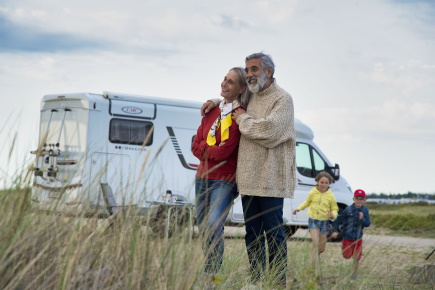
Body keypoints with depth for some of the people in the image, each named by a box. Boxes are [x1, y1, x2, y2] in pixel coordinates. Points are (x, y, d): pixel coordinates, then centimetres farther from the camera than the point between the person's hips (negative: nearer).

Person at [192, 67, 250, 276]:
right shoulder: (212, 111, 11)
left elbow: (224, 151, -16)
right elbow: (196, 146, 8)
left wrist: (205, 149, -1)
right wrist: (213, 151, -9)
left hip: (225, 180, -7)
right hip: (203, 177, 7)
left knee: (213, 226, -21)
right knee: (203, 227, 10)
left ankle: (211, 274, -16)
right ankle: (209, 269, 19)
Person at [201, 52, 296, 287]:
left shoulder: (282, 99, -8)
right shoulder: (249, 98, 16)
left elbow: (270, 130, -22)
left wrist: (243, 119, -8)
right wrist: (215, 101, 21)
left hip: (271, 180, -8)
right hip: (249, 179, 8)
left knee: (273, 233, -4)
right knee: (252, 233, 9)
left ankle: (278, 284, 1)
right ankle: (256, 281, 15)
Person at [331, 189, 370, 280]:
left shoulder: (365, 210, -5)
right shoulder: (348, 210, -13)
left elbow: (367, 224, -9)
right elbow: (338, 220, -8)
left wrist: (362, 219, -28)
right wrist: (335, 230, -16)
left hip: (358, 238, 2)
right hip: (347, 236, -2)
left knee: (357, 257, 5)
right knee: (347, 256, 0)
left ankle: (354, 273, 22)